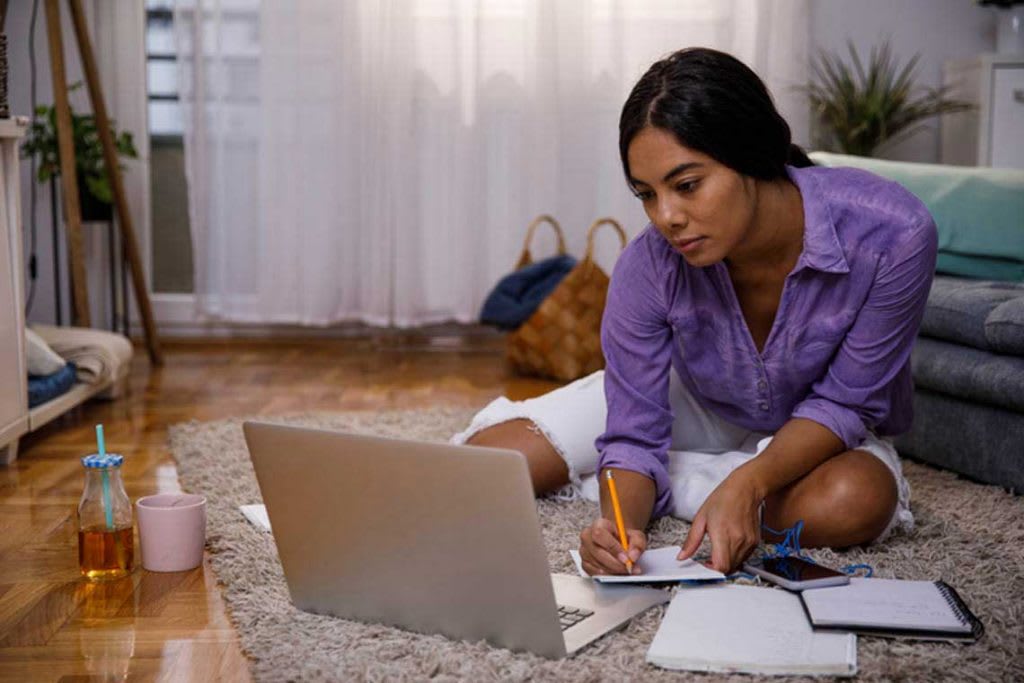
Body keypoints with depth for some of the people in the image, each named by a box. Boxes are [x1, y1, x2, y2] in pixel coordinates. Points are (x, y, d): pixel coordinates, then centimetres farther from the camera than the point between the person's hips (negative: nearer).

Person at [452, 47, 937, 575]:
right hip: (695, 402, 0)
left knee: (854, 502, -37)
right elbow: (634, 439, -21)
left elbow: (844, 403, -22)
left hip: (820, 427, 1)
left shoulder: (890, 236, -34)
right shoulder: (649, 268, -30)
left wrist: (748, 483, -38)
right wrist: (623, 521, -43)